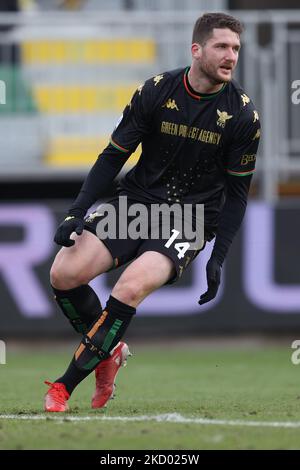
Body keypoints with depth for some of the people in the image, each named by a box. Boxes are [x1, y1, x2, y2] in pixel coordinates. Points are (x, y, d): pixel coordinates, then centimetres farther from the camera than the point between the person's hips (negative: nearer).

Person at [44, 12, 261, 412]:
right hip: (136, 200, 3)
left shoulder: (243, 115, -7)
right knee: (64, 274, -16)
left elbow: (237, 192, 1)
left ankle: (65, 386, -15)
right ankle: (110, 350, 12)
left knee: (131, 287, -28)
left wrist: (218, 258, -5)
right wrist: (77, 212, -8)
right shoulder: (155, 91, -5)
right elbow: (114, 155, 3)